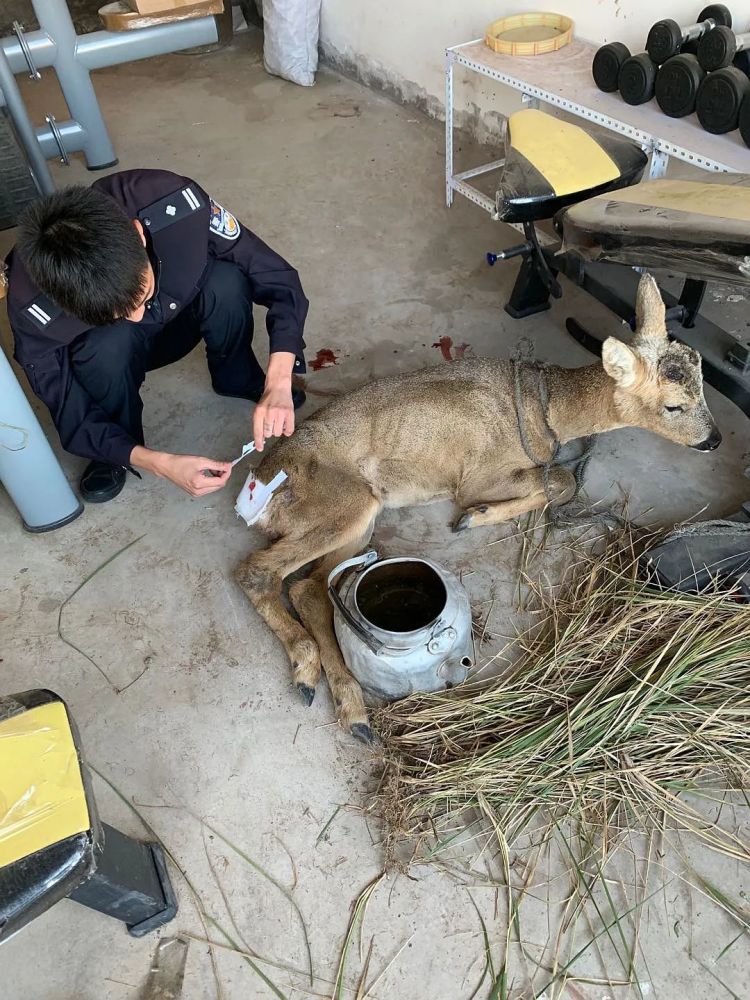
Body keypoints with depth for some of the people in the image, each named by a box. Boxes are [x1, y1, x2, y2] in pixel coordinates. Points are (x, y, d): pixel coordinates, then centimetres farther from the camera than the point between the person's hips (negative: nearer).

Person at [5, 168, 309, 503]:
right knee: (109, 346, -36)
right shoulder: (32, 302, -35)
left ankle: (238, 378, 0)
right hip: (110, 350, -1)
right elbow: (72, 417, -25)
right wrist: (160, 463, -39)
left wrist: (278, 385, -40)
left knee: (227, 283, -31)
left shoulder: (175, 203, -36)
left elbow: (279, 278, -28)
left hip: (181, 317, 2)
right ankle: (115, 451, -5)